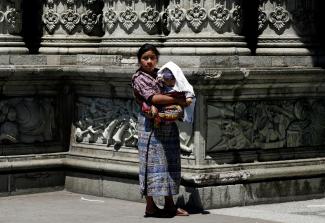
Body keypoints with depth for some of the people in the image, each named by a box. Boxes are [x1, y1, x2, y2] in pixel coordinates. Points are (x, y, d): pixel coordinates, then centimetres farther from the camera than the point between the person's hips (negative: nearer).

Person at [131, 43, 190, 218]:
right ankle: (150, 206, -1)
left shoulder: (160, 74, 14)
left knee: (170, 162, 8)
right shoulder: (140, 78, -6)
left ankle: (169, 204, 14)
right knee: (153, 162, -6)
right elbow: (153, 98, -20)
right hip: (151, 123, -7)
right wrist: (177, 101, -19)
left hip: (168, 124, 7)